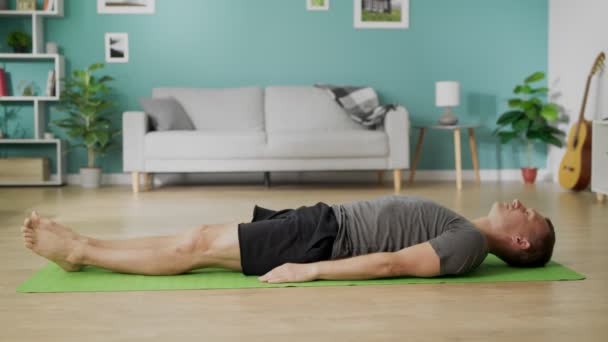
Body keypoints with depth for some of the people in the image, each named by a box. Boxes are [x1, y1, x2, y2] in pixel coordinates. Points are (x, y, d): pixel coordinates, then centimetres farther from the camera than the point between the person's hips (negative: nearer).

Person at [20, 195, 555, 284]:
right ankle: (81, 247, 10)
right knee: (201, 237, 4)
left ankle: (80, 251, 2)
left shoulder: (469, 244, -13)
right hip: (326, 220, 8)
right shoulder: (461, 229, 16)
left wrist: (309, 270, -27)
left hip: (325, 241, -8)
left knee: (197, 247, -9)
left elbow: (392, 264, -22)